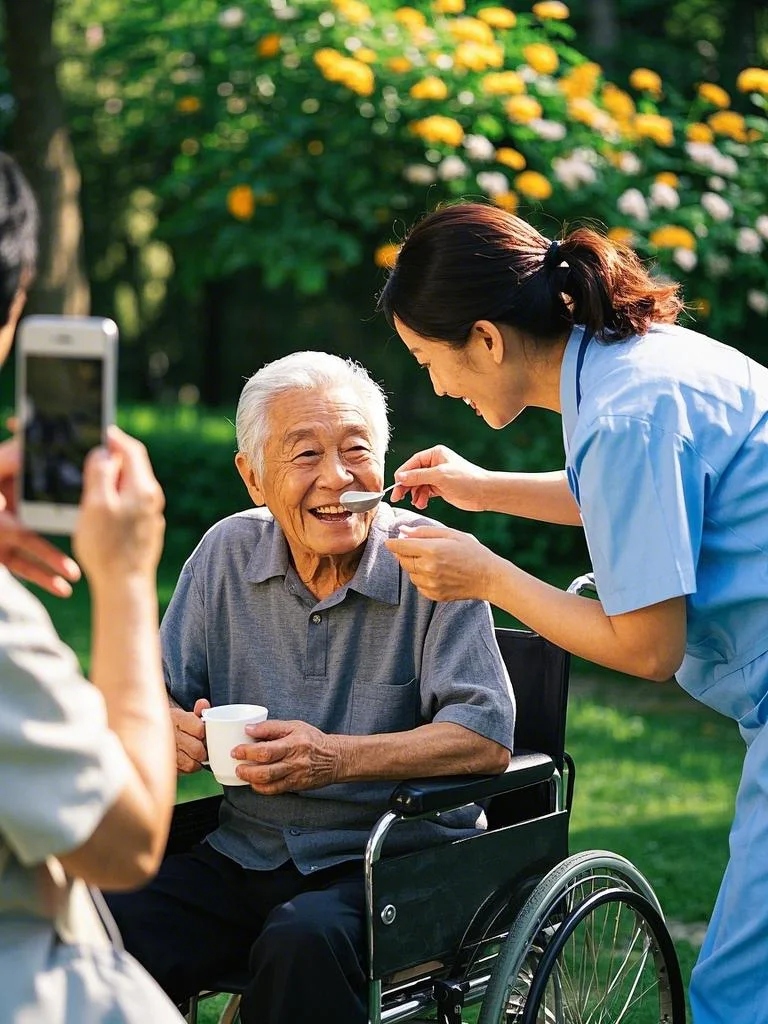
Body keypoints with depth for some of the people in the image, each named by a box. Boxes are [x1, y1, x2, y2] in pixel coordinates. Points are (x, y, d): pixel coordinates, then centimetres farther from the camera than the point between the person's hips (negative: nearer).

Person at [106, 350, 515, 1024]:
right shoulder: (227, 553, 6)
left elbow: (488, 739, -14)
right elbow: (164, 693, 12)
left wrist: (338, 759, -26)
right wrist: (166, 728, -13)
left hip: (401, 862, -3)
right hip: (245, 859, 4)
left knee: (305, 940, -35)